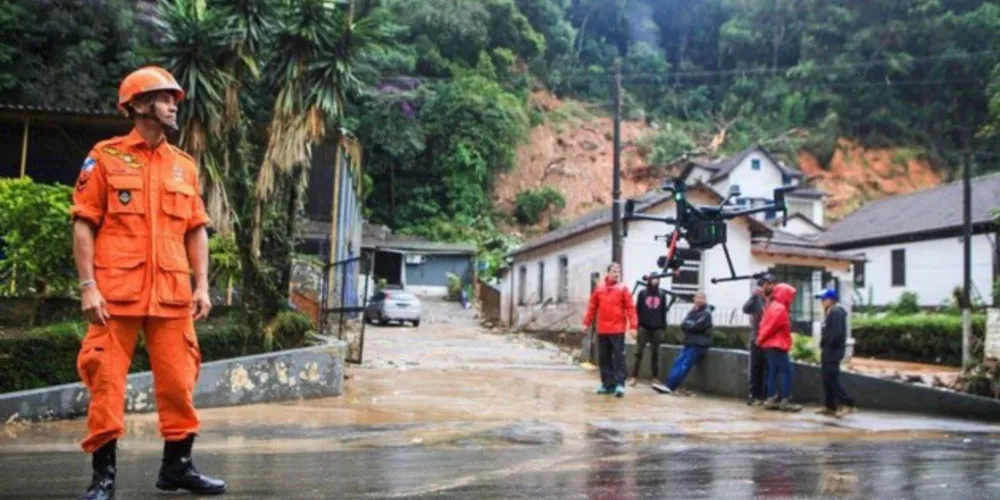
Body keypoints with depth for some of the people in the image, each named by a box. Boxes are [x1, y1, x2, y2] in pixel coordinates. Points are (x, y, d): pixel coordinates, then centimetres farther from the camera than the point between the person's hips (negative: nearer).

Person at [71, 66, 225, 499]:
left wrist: (202, 285, 5)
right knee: (107, 383, 0)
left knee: (178, 382, 6)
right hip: (116, 292, -4)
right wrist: (88, 286, -10)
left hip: (172, 294, 4)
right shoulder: (106, 156, 2)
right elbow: (84, 224, -1)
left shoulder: (184, 166, 14)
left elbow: (196, 230, 14)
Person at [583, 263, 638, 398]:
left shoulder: (623, 288, -1)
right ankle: (607, 384, 16)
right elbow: (592, 307, 13)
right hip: (602, 330, 4)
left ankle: (619, 384, -6)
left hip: (618, 330, -4)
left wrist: (632, 326, -13)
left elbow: (630, 308, -6)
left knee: (619, 357, -6)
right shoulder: (599, 288, 8)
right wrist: (587, 323, 12)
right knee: (604, 358, 8)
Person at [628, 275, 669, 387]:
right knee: (638, 353, -3)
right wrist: (636, 325, -6)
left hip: (657, 328, 2)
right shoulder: (642, 293, 4)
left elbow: (664, 312, 9)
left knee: (656, 354, 6)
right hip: (644, 327, -2)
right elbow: (638, 310, 2)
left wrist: (663, 328, 4)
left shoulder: (662, 294, 9)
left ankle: (655, 378, 12)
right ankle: (634, 377, 0)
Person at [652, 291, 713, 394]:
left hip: (699, 345, -7)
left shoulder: (706, 313, -4)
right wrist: (691, 325, -13)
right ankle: (668, 385, -17)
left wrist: (688, 325, 0)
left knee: (684, 365, -16)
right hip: (689, 343, 7)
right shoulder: (692, 311, 17)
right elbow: (683, 325, 6)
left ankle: (669, 386, -25)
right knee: (678, 362, -8)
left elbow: (697, 326, -16)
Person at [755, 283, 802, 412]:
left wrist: (762, 339, 11)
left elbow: (767, 326, 17)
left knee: (773, 372, 11)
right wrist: (761, 339, -6)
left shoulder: (772, 306, 17)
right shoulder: (780, 309, -16)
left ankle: (771, 400, 12)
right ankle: (785, 401, -11)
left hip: (770, 345, 10)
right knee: (786, 372, -9)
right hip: (777, 346, -10)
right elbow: (771, 326, -17)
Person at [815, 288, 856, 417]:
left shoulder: (836, 313, -15)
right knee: (828, 380, 11)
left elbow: (837, 334, -24)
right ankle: (830, 407, 15)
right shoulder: (831, 313, 17)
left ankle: (848, 404, -8)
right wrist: (823, 346, 12)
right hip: (829, 351, 11)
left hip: (833, 351, -11)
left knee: (832, 379, -11)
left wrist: (825, 345, -16)